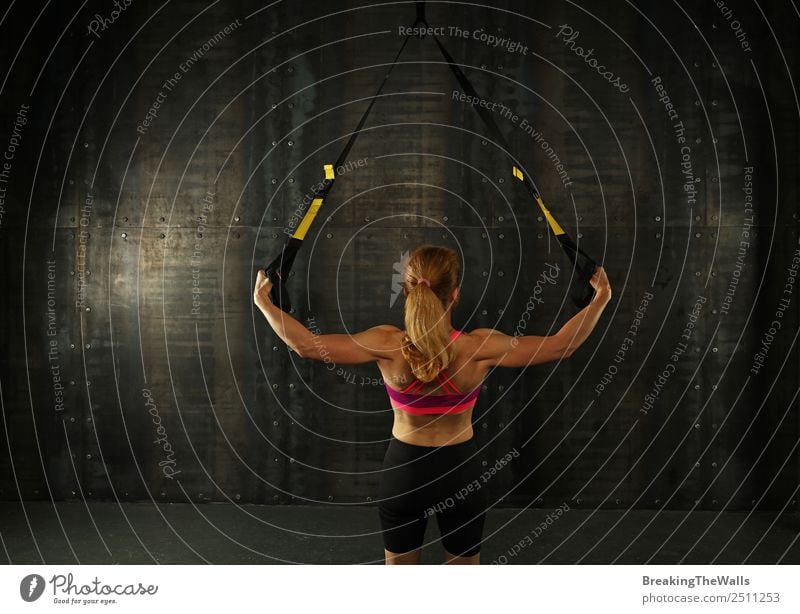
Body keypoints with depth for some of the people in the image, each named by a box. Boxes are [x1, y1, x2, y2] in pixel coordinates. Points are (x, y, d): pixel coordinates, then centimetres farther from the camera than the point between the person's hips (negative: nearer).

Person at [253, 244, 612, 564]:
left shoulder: (387, 346, -21)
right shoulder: (479, 348, -22)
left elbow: (306, 345, -16)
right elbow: (561, 346, -14)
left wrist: (263, 301, -4)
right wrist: (601, 298, -4)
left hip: (403, 469, 1)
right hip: (460, 470, -1)